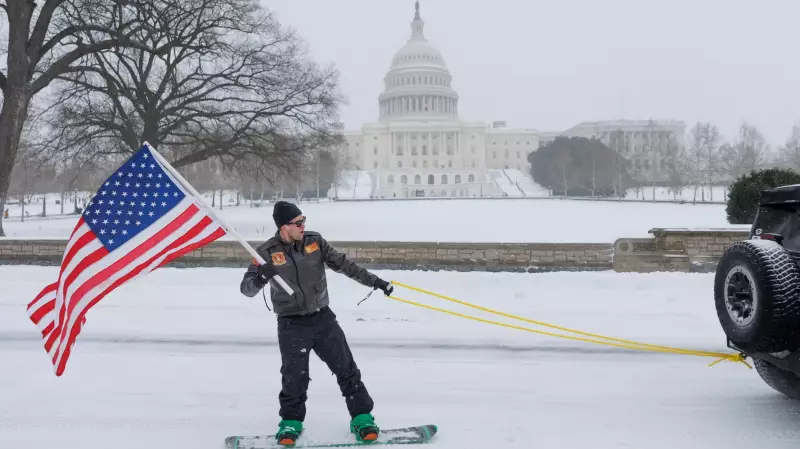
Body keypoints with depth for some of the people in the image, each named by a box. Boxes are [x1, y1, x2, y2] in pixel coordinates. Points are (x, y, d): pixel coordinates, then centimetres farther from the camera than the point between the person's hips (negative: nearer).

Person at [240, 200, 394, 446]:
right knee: (294, 378, 1)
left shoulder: (315, 241, -3)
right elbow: (246, 288, -11)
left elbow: (343, 264, 5)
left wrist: (373, 280, 3)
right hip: (292, 325, -3)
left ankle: (362, 417, 16)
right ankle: (291, 422, 25)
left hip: (323, 318, 3)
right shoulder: (267, 252, -10)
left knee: (346, 369, 4)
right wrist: (260, 277, -33)